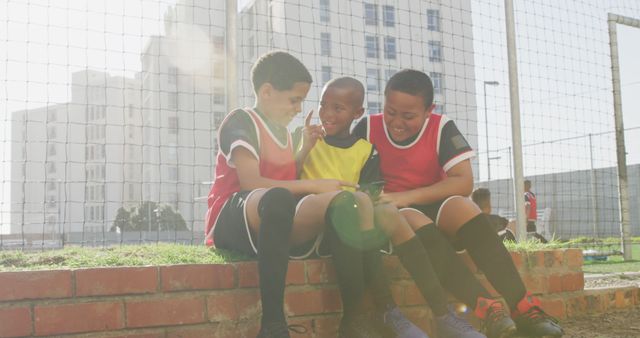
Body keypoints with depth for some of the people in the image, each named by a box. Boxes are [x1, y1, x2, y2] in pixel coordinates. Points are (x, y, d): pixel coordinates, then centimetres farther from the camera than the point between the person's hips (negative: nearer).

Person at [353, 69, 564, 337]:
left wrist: (406, 197, -25)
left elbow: (464, 182, -16)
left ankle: (522, 307, -37)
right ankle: (484, 310, -46)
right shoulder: (368, 128, -4)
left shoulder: (441, 128, -7)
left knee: (461, 207, -33)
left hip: (432, 208, 1)